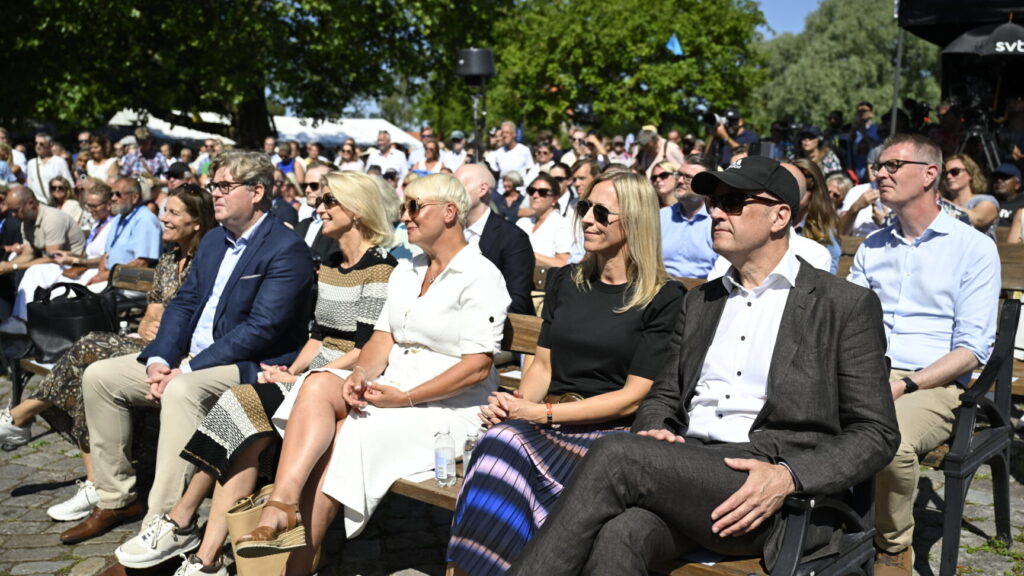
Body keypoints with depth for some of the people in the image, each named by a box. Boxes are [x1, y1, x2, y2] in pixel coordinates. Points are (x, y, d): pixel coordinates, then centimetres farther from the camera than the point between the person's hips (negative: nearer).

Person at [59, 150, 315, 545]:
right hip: (189, 355, 9)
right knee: (99, 376, 2)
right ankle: (115, 498, 11)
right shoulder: (213, 241, 15)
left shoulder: (286, 250, -14)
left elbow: (262, 329, -22)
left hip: (247, 366, -9)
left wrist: (186, 370, -22)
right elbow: (184, 302, 12)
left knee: (182, 391, -36)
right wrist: (160, 359, -7)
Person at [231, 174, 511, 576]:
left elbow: (477, 367, -15)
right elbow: (383, 338, 11)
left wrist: (405, 398, -19)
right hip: (393, 386, 7)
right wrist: (361, 375, -11)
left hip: (448, 403, -7)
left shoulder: (481, 276, -8)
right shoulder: (405, 272, 17)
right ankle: (281, 508, -33)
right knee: (318, 385, -22)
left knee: (344, 435, -26)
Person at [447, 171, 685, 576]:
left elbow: (634, 395, -6)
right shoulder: (565, 282, 16)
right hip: (547, 426, 4)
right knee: (501, 442, -31)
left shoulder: (664, 299, -1)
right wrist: (519, 404, -7)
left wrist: (544, 413, -13)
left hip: (610, 434, -4)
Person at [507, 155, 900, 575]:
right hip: (685, 472, 4)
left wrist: (788, 478, -16)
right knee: (616, 536, -33)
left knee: (616, 454, -29)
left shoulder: (847, 305, 5)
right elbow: (663, 397, 24)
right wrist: (653, 431, -2)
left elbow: (876, 433, 1)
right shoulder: (699, 302, 22)